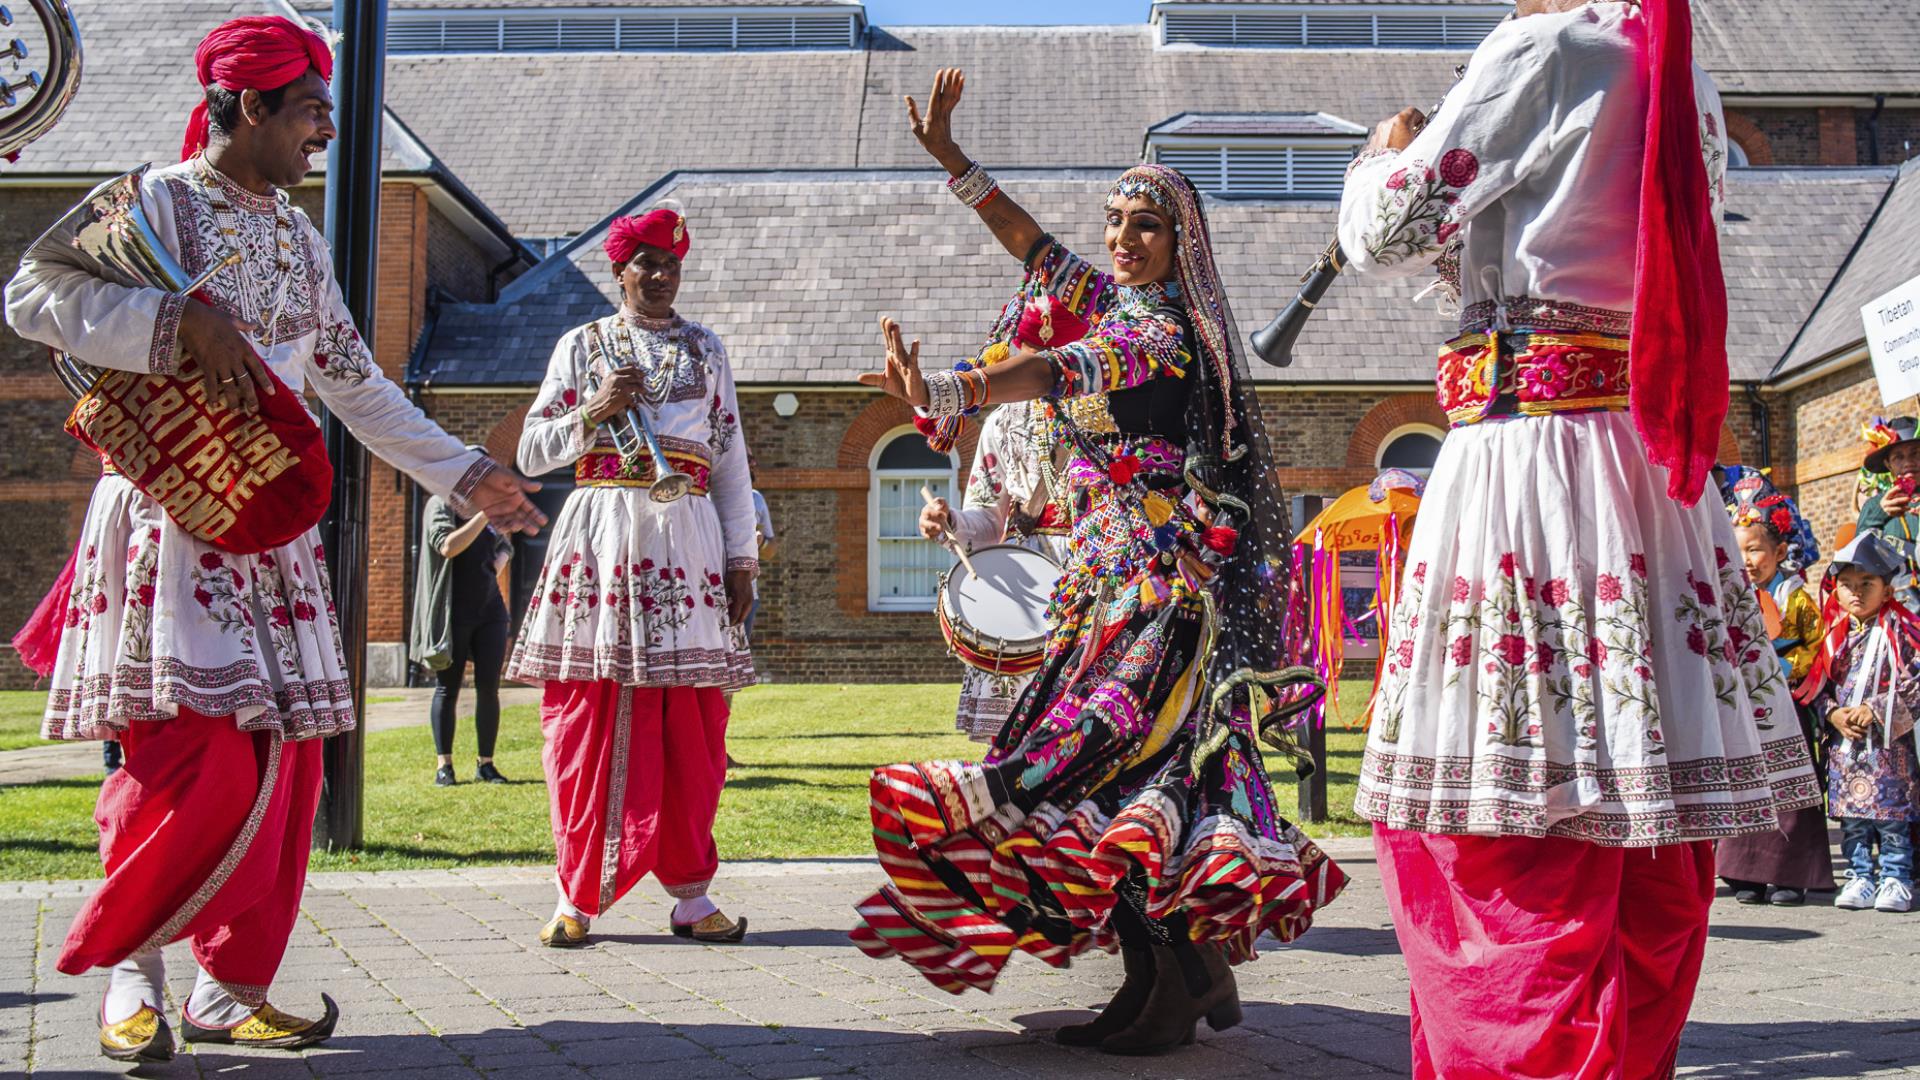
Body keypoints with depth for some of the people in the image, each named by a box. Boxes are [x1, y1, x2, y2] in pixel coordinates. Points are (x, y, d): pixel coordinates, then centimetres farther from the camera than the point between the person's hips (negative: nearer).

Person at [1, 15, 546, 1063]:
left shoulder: (299, 237, 18)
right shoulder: (155, 200, -3)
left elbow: (354, 380, 23)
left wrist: (463, 473, 22)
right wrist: (186, 320, -24)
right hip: (172, 513, -7)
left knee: (283, 759, 3)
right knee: (199, 751, -14)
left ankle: (230, 987, 12)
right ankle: (127, 963, 7)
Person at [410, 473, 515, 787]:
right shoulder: (441, 505, -3)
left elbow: (505, 546, 28)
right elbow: (447, 546, -19)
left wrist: (498, 564, 6)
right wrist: (484, 514, -20)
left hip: (490, 610, 5)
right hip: (454, 612, -5)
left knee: (489, 688, 2)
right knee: (447, 688, 0)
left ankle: (485, 763, 8)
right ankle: (444, 765, 5)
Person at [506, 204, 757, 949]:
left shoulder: (705, 349, 17)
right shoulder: (583, 345, 12)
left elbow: (731, 460, 15)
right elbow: (532, 452, 9)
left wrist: (740, 559, 8)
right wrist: (593, 412, -8)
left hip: (688, 542, 1)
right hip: (603, 537, -1)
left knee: (690, 731, -2)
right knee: (590, 722, -5)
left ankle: (690, 894, 6)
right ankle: (578, 895, 3)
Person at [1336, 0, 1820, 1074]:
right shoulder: (1692, 88, 15)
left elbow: (1388, 233, -7)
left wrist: (1383, 156, 14)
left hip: (1528, 451, -8)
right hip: (1658, 471, 8)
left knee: (1514, 838, -4)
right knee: (1651, 843, 13)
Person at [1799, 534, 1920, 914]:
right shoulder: (1835, 637, 9)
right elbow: (1818, 687, 10)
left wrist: (1875, 711, -15)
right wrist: (1833, 714, -8)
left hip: (1887, 743, -4)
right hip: (1843, 743, 4)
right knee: (1851, 817, 6)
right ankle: (1860, 877, 15)